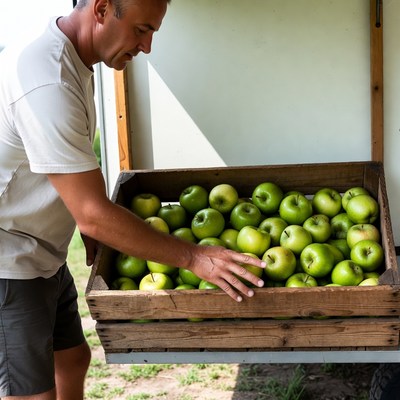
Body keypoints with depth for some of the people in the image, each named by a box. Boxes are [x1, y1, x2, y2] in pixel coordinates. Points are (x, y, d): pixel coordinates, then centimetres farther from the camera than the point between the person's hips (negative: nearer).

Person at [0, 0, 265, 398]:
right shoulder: (46, 82, -29)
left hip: (44, 257, 10)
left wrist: (92, 240, 0)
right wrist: (193, 257, -22)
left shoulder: (72, 62, 3)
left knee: (72, 358, 21)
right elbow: (93, 215, -28)